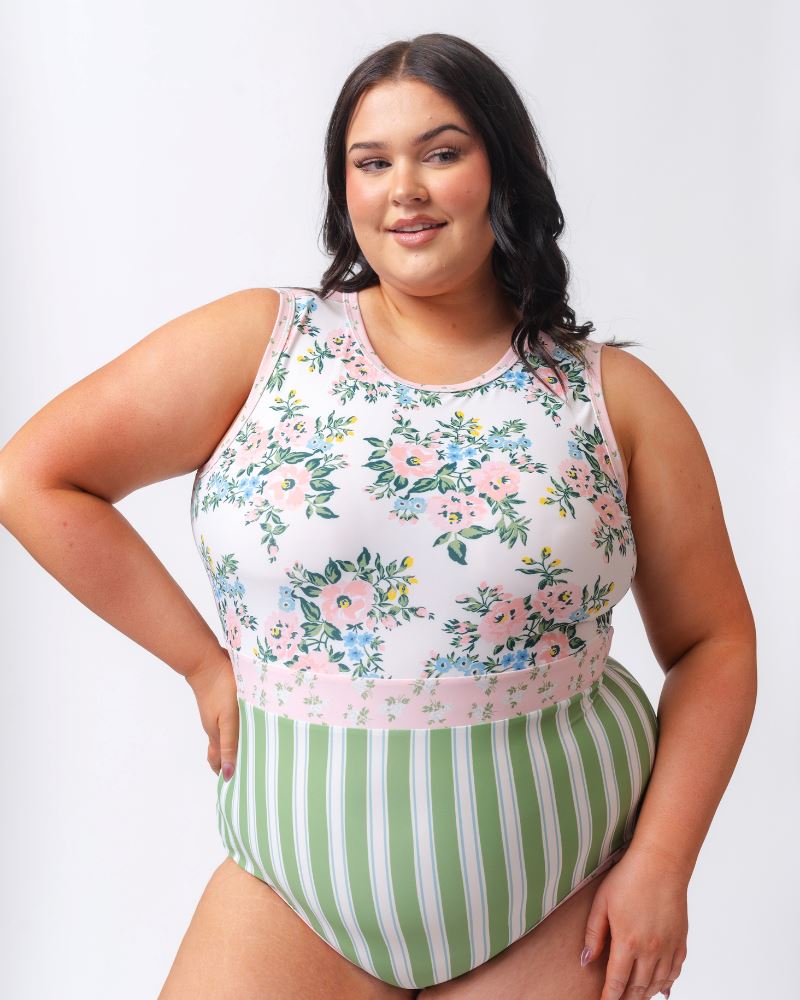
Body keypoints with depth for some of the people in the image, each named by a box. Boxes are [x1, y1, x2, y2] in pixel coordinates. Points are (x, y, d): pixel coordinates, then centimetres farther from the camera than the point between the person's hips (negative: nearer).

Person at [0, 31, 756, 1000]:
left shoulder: (615, 396, -2)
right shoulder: (259, 342, -5)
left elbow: (713, 642, 2)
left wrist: (661, 861, -7)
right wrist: (204, 658, -7)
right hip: (301, 877, 0)